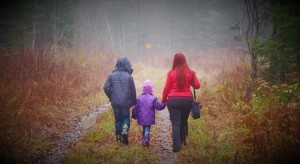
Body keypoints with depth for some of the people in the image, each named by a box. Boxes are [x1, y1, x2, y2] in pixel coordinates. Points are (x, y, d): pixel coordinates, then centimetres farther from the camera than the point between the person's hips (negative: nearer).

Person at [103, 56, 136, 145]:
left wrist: (111, 97, 10)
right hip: (125, 102, -2)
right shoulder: (128, 76, -7)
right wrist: (134, 101, 13)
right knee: (126, 118, 13)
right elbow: (133, 91, -2)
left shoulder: (112, 75, -2)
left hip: (115, 102, 2)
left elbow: (106, 88, -4)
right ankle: (125, 129, -14)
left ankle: (118, 136, 13)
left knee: (118, 119, 14)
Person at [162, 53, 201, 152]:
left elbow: (167, 88, -1)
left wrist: (163, 99, 12)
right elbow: (197, 85, 0)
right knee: (184, 121, 20)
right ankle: (182, 140, 33)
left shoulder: (171, 73, -4)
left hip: (173, 100, -2)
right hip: (187, 100, 2)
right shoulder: (190, 73, -1)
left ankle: (176, 146, -10)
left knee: (175, 123, -2)